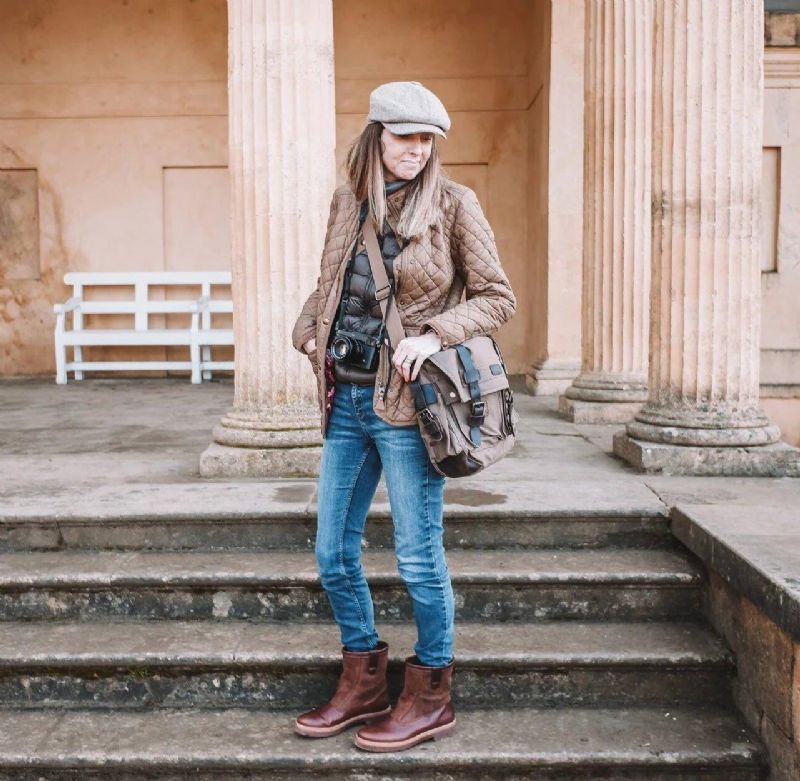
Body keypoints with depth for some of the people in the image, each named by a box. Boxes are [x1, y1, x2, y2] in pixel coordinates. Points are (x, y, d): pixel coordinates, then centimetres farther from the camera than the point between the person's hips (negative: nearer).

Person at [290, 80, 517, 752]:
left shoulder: (453, 203, -3)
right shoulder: (349, 201, 11)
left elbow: (498, 298, -3)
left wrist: (435, 335, -17)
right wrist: (308, 331, 7)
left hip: (405, 401, -6)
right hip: (346, 399, 6)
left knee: (418, 556, 2)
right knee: (333, 551, 12)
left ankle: (431, 697, 22)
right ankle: (363, 686, 30)